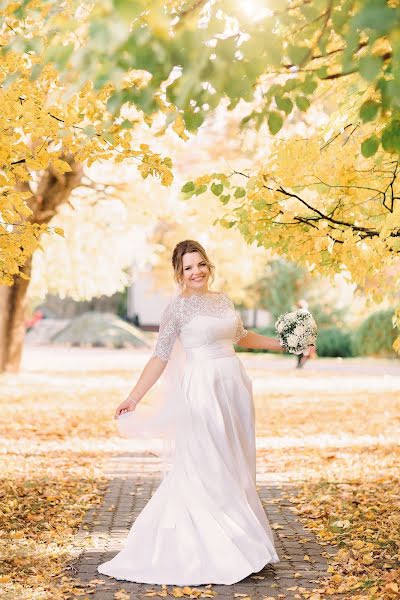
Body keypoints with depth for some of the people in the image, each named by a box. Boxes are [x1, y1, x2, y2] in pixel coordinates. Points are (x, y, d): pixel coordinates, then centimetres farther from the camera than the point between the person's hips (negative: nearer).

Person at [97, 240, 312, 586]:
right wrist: (133, 398, -9)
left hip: (234, 387, 7)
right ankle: (213, 552, 5)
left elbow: (240, 336, 27)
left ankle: (239, 544, 19)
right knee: (207, 470, -3)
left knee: (236, 467, 10)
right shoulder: (177, 308, -4)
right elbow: (160, 357, -4)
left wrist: (282, 344, 26)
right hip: (203, 391, -7)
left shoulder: (222, 299, 13)